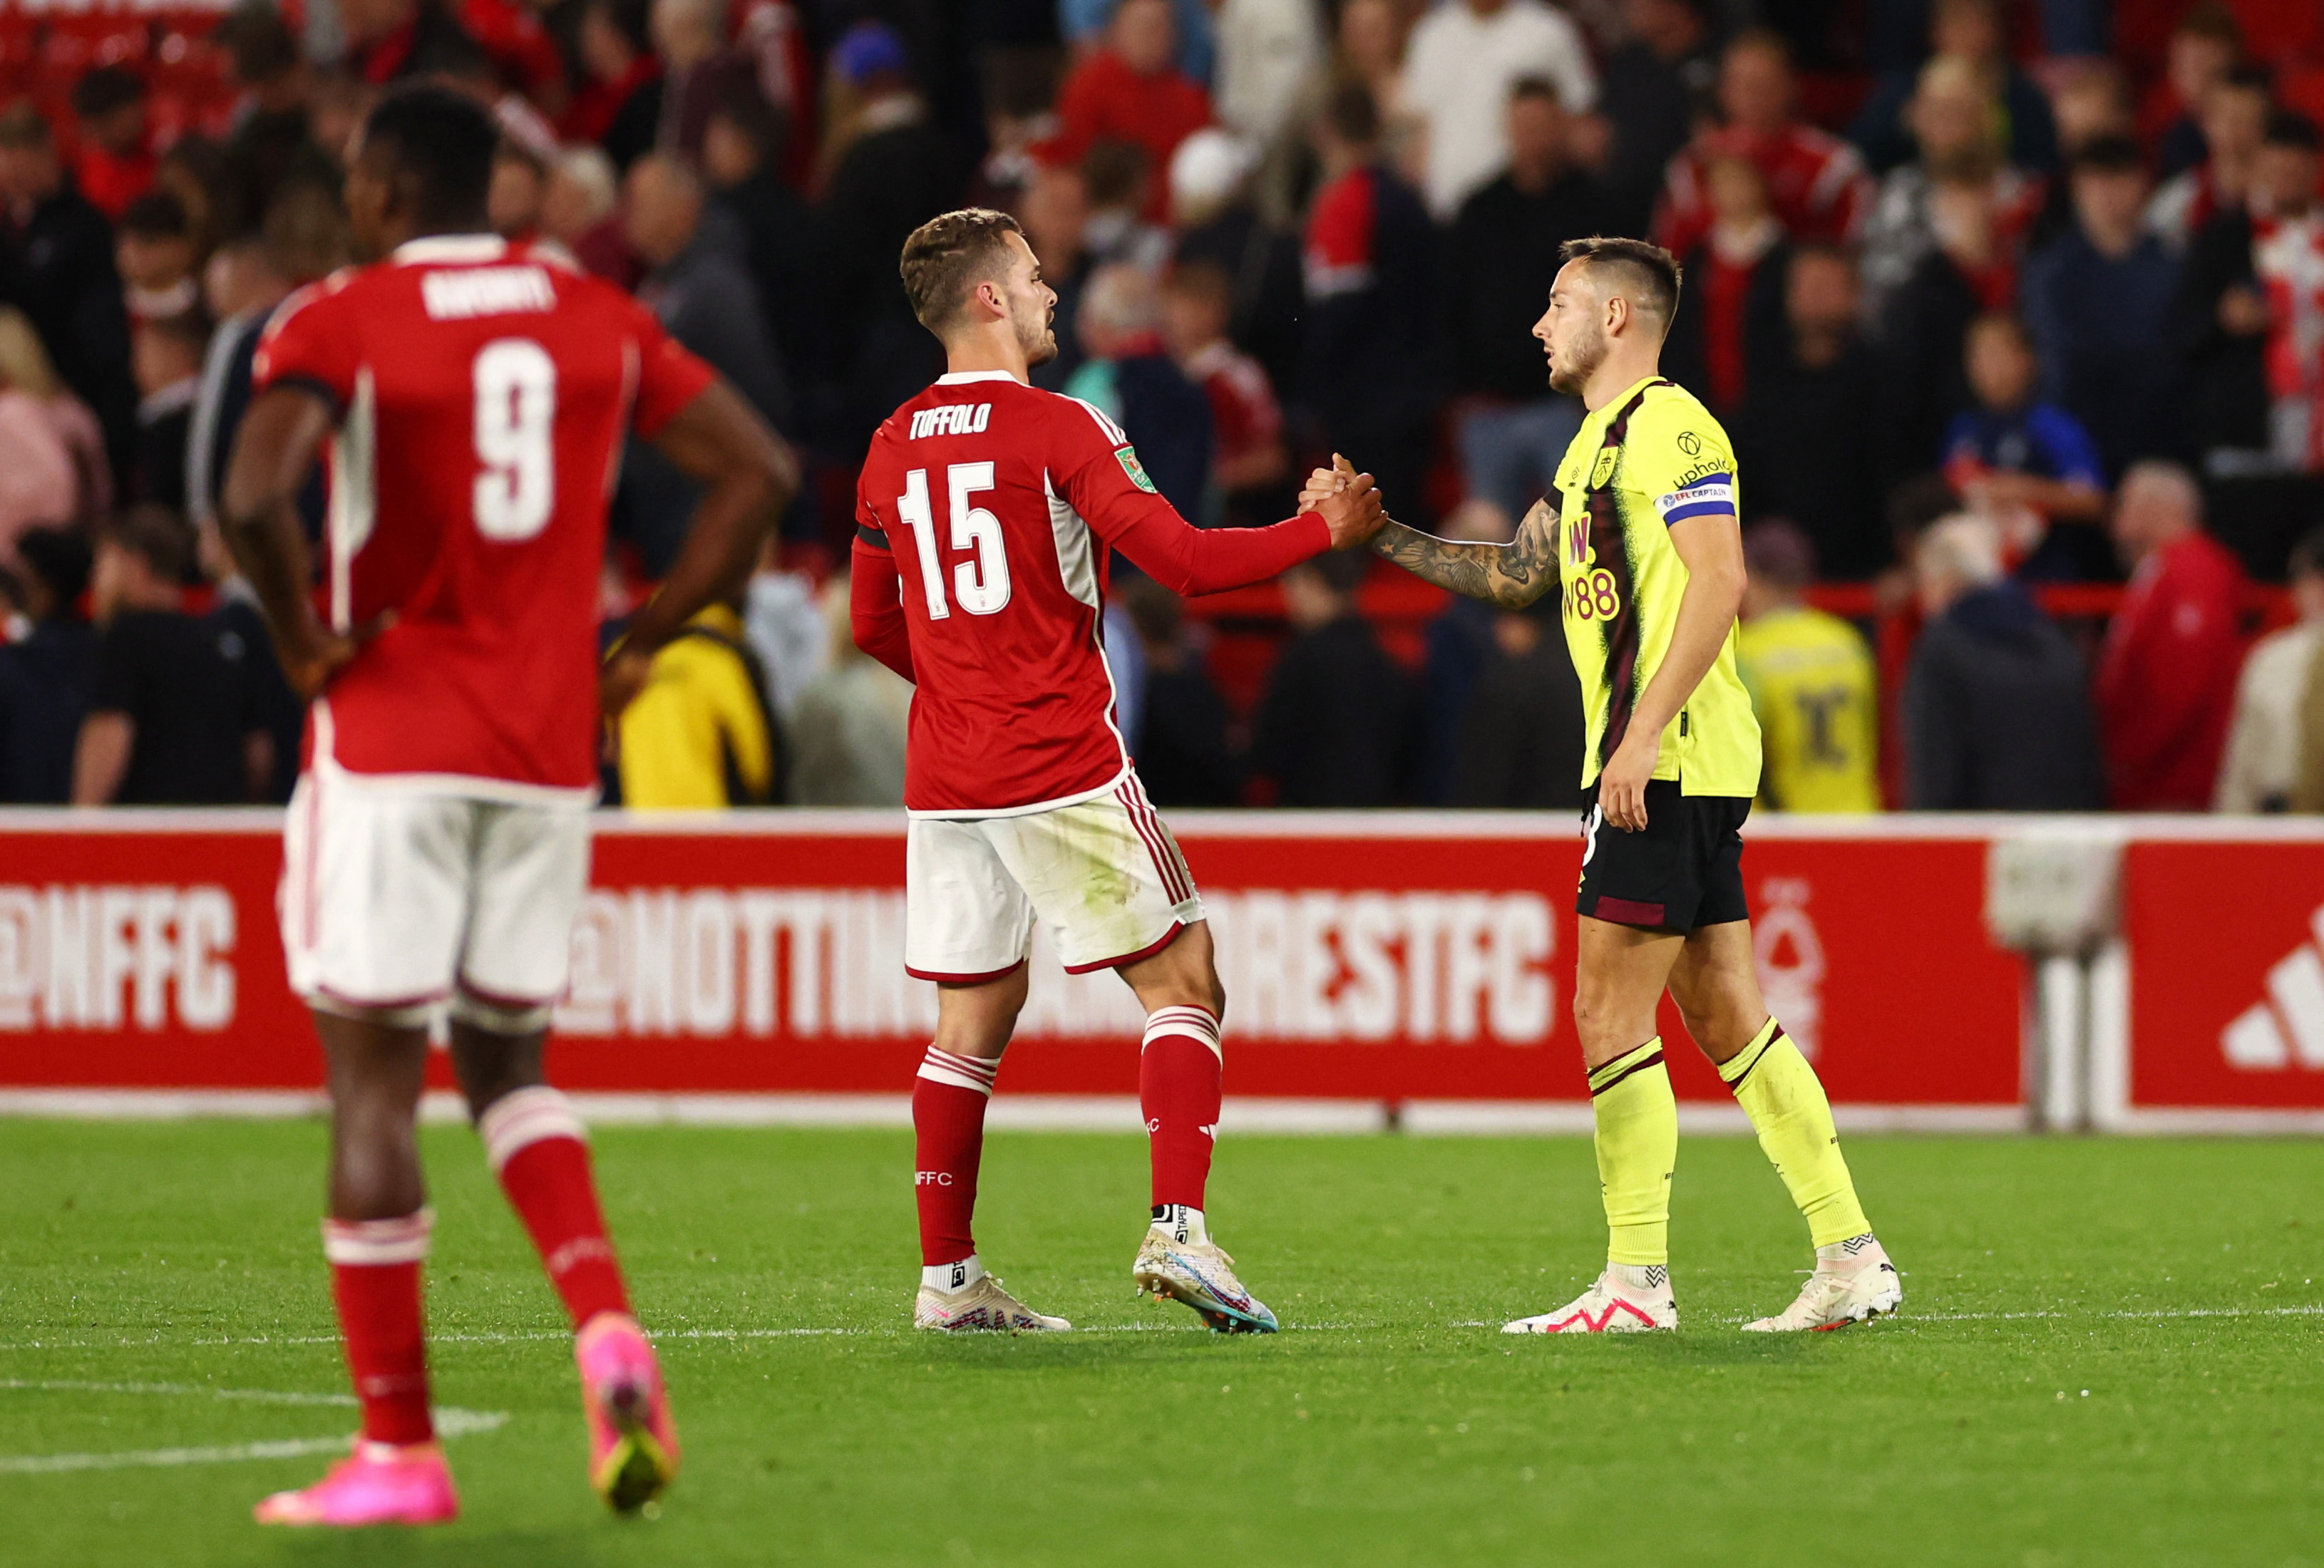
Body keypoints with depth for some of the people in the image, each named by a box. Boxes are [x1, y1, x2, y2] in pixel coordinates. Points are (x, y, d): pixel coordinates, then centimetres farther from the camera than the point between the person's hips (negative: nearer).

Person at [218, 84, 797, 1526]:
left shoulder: (340, 324, -7)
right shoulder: (595, 315, 8)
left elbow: (252, 500, -24)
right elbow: (760, 472, 7)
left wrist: (303, 638, -8)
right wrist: (646, 641, 9)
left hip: (393, 742, -5)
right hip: (550, 745, 5)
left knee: (374, 1075, 1)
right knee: (506, 1059, 18)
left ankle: (398, 1450, 0)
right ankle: (607, 1327, -8)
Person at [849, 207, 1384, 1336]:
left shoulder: (893, 447, 10)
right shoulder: (1056, 428, -9)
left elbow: (874, 626, 18)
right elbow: (1179, 558, -15)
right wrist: (1325, 532, -3)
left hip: (945, 775, 6)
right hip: (1062, 769, -6)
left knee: (973, 1019, 11)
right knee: (1181, 983, 0)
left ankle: (946, 1277, 8)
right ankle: (1177, 1229, -14)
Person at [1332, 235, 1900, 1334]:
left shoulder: (1668, 425, -10)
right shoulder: (1594, 444, 22)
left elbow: (1718, 583, -18)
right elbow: (1511, 575, 29)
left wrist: (1644, 734, -23)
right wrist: (1377, 535, 19)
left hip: (1669, 760, -10)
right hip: (1663, 768, 10)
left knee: (1609, 1011, -8)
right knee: (1724, 1018, 8)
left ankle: (1636, 1282, -7)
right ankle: (1851, 1258, 7)